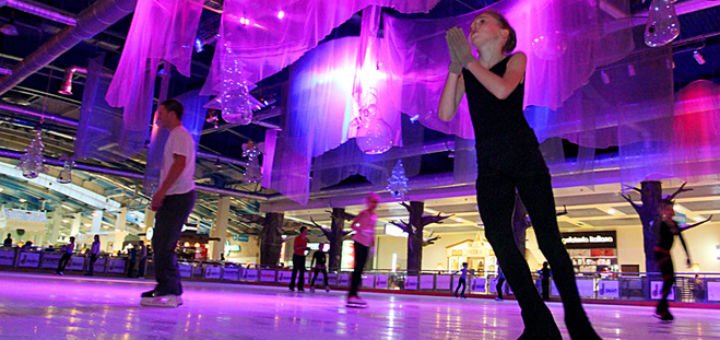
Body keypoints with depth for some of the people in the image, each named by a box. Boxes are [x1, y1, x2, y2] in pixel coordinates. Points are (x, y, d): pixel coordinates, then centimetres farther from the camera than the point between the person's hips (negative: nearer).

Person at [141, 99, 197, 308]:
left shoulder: (179, 134, -7)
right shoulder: (177, 136, 24)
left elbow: (180, 163, -20)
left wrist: (161, 191, -22)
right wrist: (161, 194, 19)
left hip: (178, 196, -10)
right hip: (174, 197, 10)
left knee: (163, 245, -12)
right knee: (162, 244, 12)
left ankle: (168, 292, -11)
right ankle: (170, 291, 16)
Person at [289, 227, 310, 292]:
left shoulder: (306, 239, 11)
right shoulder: (297, 238, -8)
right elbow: (295, 248, -13)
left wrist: (306, 248, 2)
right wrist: (303, 247, -21)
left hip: (302, 256, 6)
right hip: (296, 256, -6)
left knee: (302, 272, 0)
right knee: (295, 271, -8)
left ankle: (300, 287, 1)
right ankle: (292, 286, -5)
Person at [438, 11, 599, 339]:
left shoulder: (516, 59, 7)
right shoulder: (466, 73, 15)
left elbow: (502, 90, -16)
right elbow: (445, 114, 0)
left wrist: (468, 59, -8)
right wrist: (454, 67, -6)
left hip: (524, 157, -3)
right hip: (489, 165, 3)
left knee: (548, 238, -8)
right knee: (498, 238, -12)